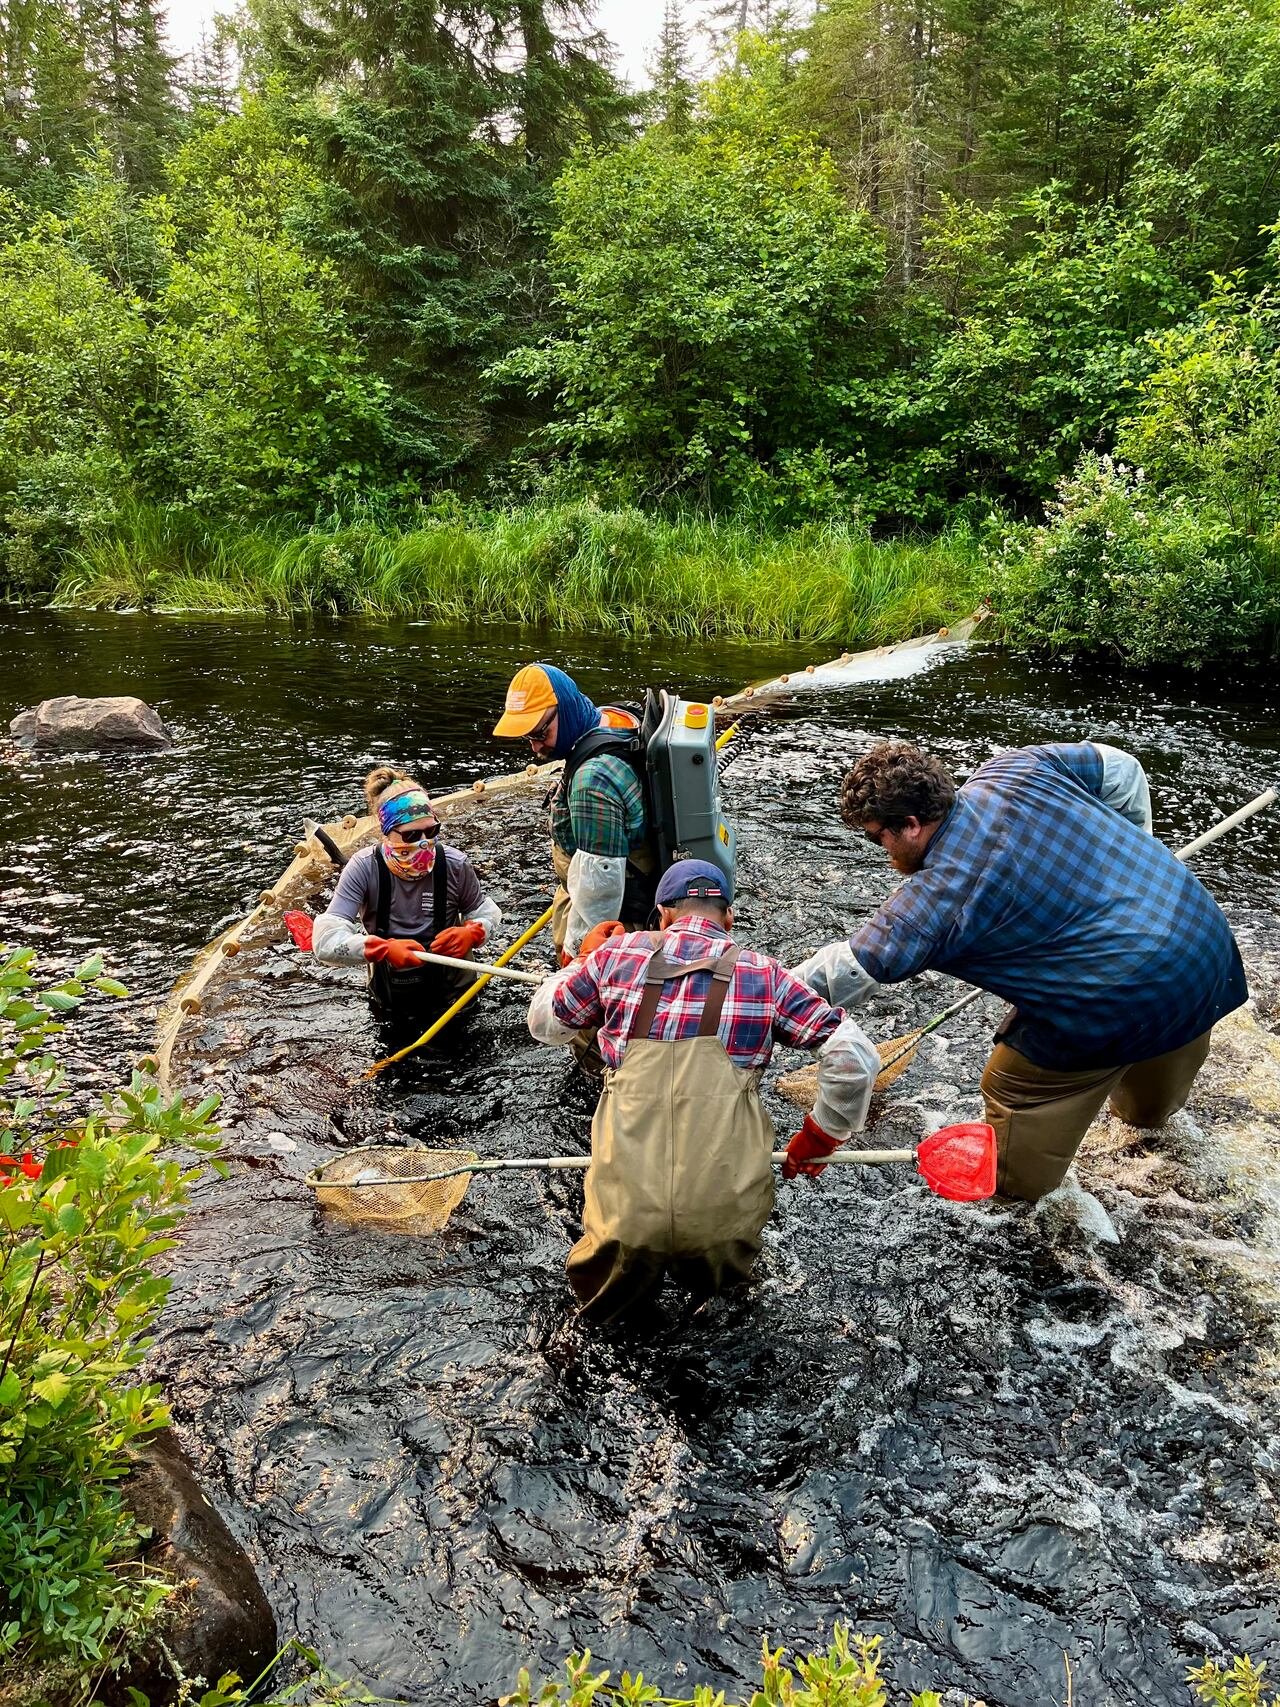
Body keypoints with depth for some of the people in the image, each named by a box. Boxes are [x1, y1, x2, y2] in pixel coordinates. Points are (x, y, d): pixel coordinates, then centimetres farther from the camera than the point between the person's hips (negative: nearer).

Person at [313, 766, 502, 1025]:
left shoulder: (454, 864, -19)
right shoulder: (365, 868, -23)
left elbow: (486, 911, -1)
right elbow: (325, 941, -30)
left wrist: (470, 933, -25)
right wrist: (383, 949, -45)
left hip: (454, 991, 1)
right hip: (392, 1001, -1)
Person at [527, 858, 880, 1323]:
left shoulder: (619, 952, 5)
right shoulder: (763, 975, 4)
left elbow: (543, 1022, 20)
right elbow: (855, 1058, 0)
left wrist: (586, 958, 36)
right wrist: (818, 1139, 14)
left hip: (627, 1209, 1)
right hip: (726, 1211, 0)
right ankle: (711, 1275, 17)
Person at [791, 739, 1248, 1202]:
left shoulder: (935, 896, -18)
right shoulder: (1014, 768, -1)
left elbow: (846, 973, -14)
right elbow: (1120, 768, 9)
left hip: (1120, 1003, -8)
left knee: (1013, 1088, 16)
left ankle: (1011, 1186, 34)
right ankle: (1149, 1111, 67)